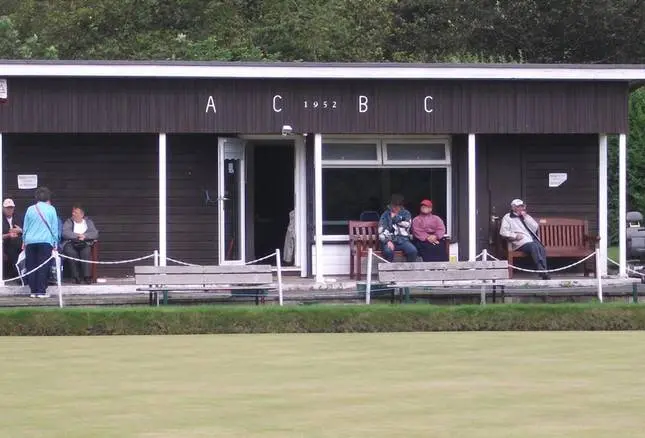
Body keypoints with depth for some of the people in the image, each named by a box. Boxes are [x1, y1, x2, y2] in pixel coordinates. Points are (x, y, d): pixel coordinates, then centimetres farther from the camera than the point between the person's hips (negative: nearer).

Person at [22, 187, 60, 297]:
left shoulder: (30, 209, 7)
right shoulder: (51, 209, 2)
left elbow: (25, 228, 12)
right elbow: (55, 228, 4)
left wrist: (24, 241, 20)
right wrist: (55, 244, 10)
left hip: (30, 242, 2)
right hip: (46, 241, -2)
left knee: (31, 267, 7)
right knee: (43, 268, -2)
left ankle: (33, 291, 6)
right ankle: (41, 291, -6)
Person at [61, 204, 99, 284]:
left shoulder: (88, 222, 17)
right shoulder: (68, 222, 15)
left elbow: (95, 234, 2)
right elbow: (65, 233, -3)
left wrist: (84, 236, -12)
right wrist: (77, 235, -11)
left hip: (84, 244, 0)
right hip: (70, 244, 0)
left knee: (86, 251, -34)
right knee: (71, 252, -34)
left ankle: (87, 276, -33)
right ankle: (76, 277, -30)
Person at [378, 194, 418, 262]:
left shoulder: (406, 214, 14)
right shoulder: (386, 215, 7)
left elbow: (407, 225, -4)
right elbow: (381, 231, -3)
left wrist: (395, 218, -2)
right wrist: (388, 241, -20)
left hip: (403, 240, 2)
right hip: (390, 240, -2)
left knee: (413, 250, -28)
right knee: (388, 251, -35)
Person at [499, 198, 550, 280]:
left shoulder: (526, 217, 30)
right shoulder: (507, 218, 16)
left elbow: (535, 228, 15)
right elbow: (503, 232, 3)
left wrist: (526, 217, 7)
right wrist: (515, 235, -10)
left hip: (533, 240, 4)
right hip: (521, 242, -4)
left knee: (541, 248, -31)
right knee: (534, 246, -35)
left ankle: (543, 272, -41)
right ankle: (542, 272, -44)